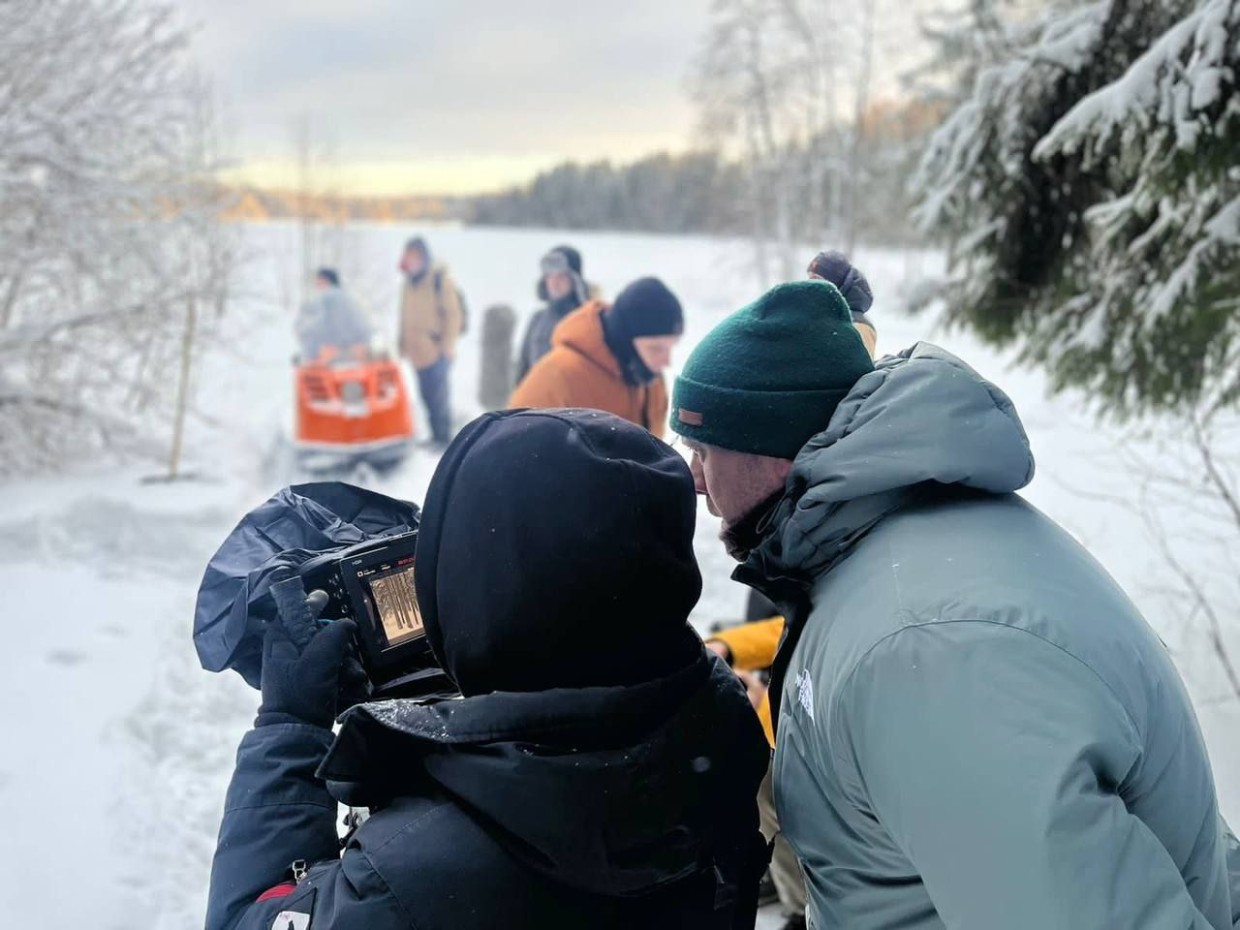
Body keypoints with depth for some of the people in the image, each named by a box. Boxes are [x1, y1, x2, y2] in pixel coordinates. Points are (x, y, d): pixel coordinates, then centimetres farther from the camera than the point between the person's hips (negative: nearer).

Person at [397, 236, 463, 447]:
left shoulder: (441, 279, -6)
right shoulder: (409, 282, 16)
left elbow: (453, 315, -8)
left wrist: (447, 345, -11)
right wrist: (403, 344, 18)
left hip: (437, 350, -7)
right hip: (417, 351, 7)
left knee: (438, 395, -9)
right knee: (427, 393, 10)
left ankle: (443, 437, -3)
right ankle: (436, 434, 18)